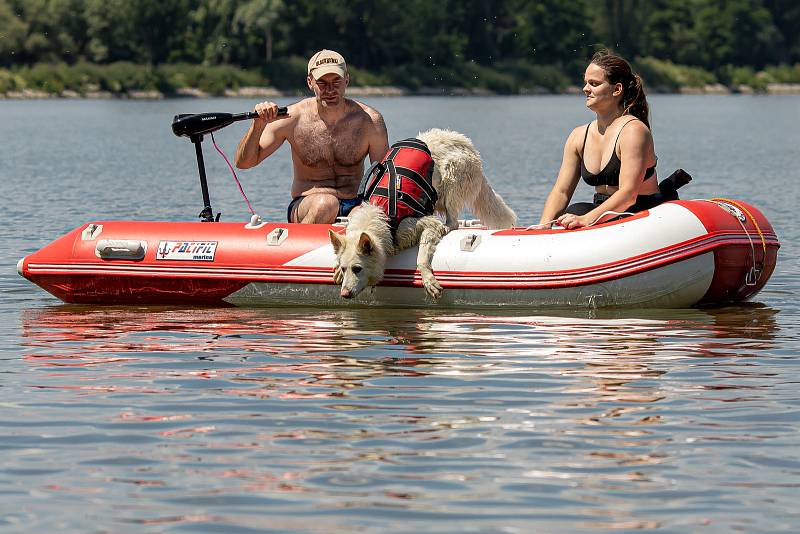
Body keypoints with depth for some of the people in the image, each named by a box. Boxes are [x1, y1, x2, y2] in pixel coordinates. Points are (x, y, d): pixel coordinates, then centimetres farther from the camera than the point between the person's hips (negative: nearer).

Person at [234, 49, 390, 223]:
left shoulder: (369, 120, -1)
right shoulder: (293, 118, -3)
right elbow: (243, 163, -1)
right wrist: (258, 125, -19)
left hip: (353, 208, 0)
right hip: (304, 207, 0)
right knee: (326, 204, -37)